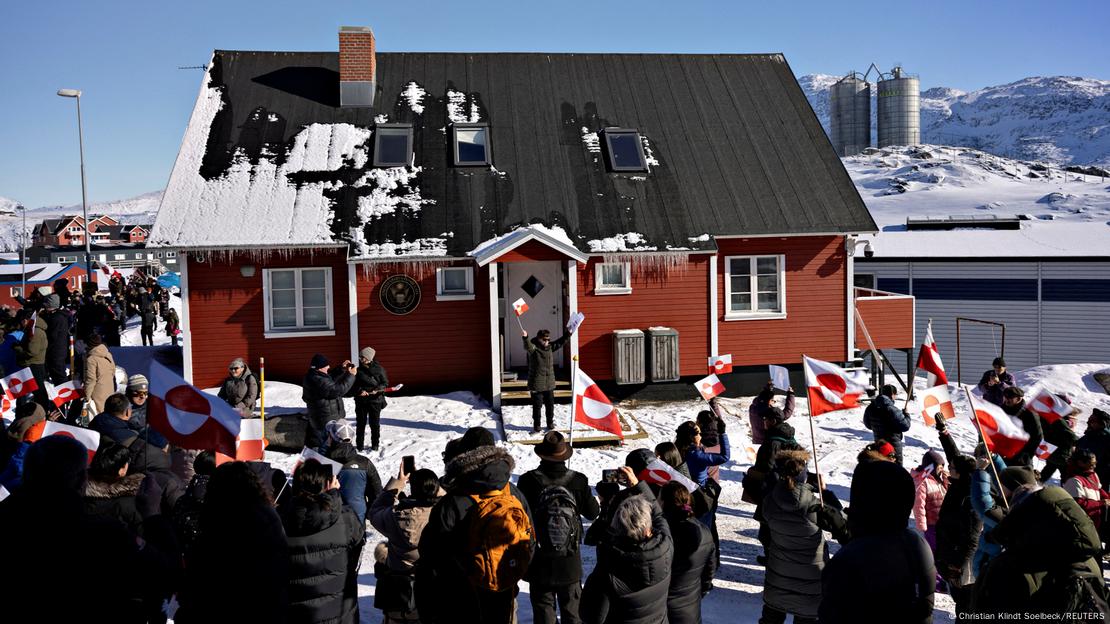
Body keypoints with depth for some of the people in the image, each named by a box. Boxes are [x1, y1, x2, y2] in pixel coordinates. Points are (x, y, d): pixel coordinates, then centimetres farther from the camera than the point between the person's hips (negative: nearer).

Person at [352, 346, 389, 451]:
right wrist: (360, 390, -15)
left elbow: (385, 383, -1)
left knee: (374, 423, 4)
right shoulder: (359, 370, 2)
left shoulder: (378, 369, -5)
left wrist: (377, 389, -18)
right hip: (361, 400, 2)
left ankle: (375, 444, 18)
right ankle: (359, 445, 18)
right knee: (360, 423, 8)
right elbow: (354, 384, 4)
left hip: (375, 400, -2)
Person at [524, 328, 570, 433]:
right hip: (537, 384, -6)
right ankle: (536, 426, 12)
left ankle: (550, 424, 29)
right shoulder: (534, 349, -12)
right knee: (537, 405, 1)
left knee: (550, 404, 14)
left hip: (549, 383, 6)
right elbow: (528, 346, -32)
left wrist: (568, 334, 7)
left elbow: (559, 343, 17)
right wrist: (525, 338, -53)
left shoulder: (550, 347, 7)